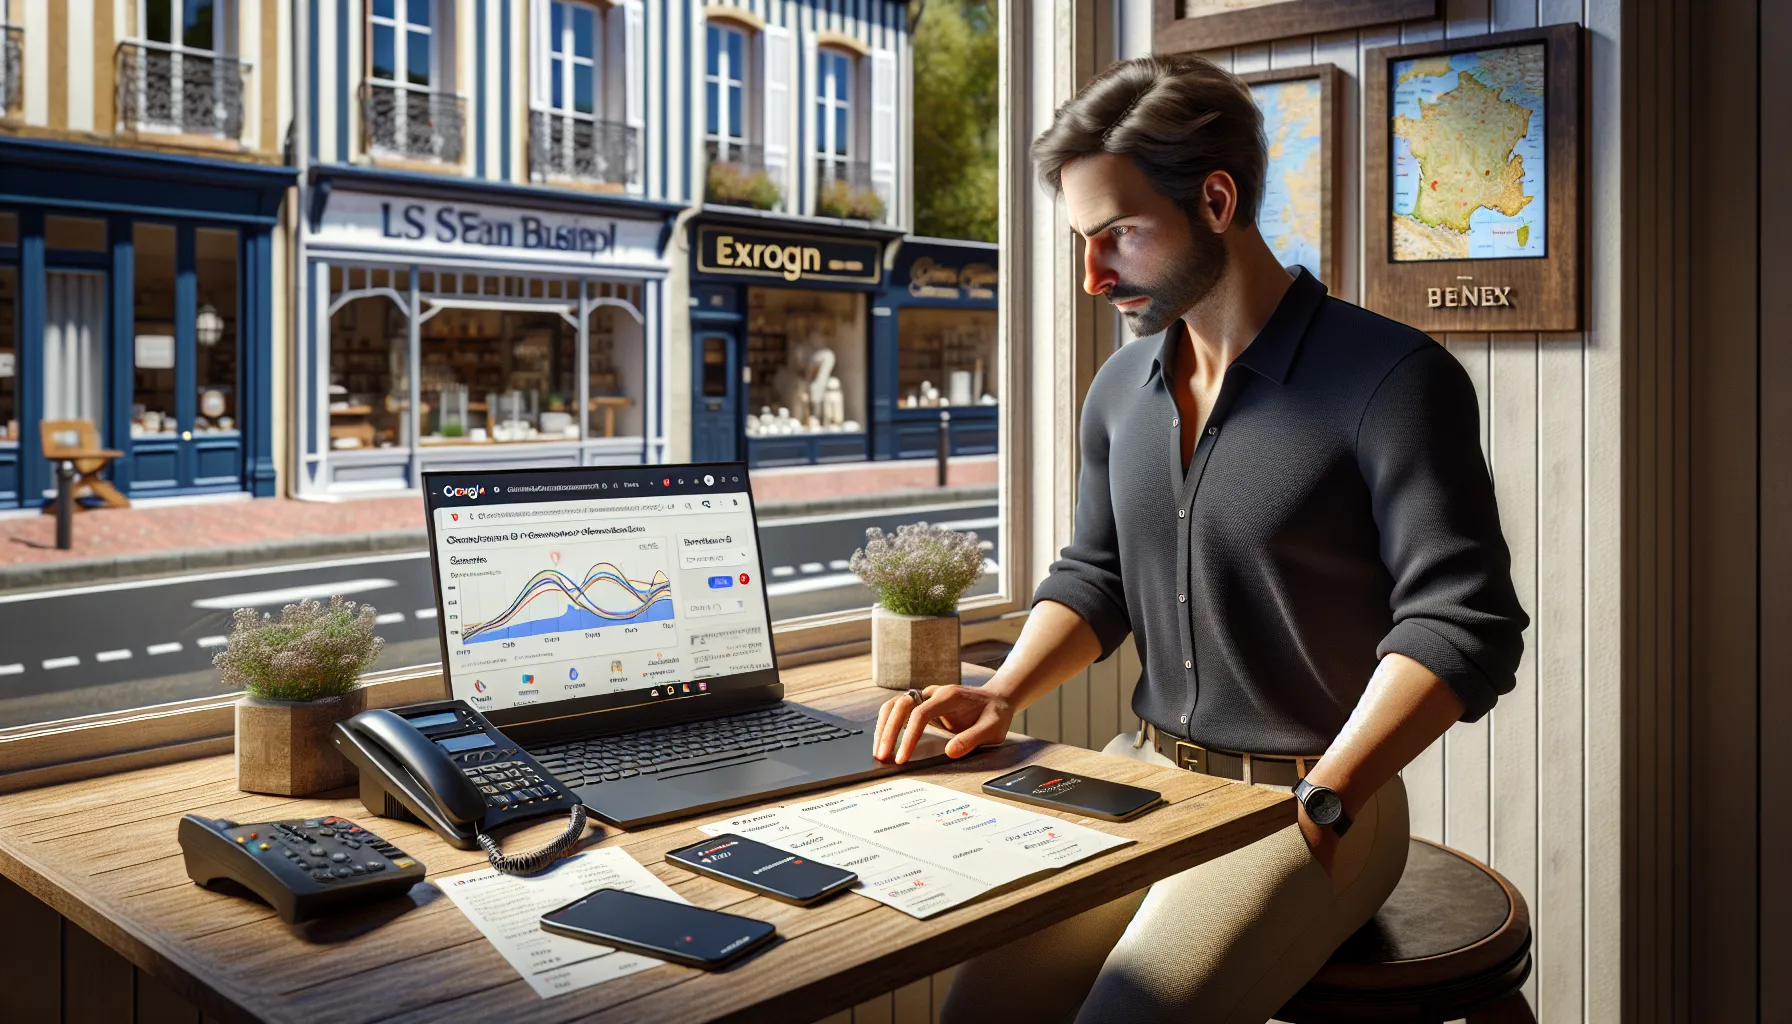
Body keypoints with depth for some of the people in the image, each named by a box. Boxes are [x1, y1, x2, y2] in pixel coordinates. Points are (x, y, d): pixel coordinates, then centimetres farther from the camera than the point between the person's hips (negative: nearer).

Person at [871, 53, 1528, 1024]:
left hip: (1308, 806, -5)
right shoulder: (1121, 389, 8)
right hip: (1143, 773, 6)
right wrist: (1004, 695, 0)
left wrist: (1320, 804, -22)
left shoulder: (1392, 378, -13)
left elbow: (1461, 623, -15)